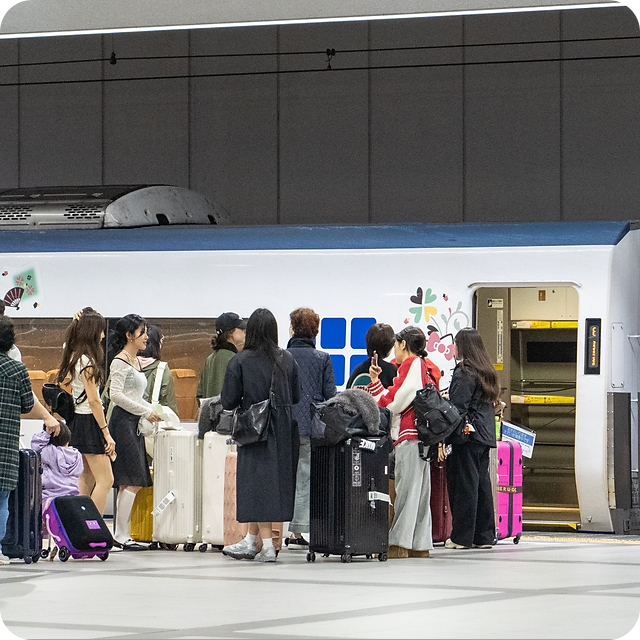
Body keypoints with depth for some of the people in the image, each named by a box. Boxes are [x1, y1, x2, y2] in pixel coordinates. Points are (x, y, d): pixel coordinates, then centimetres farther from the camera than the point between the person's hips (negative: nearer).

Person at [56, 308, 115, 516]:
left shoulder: (72, 354, 6)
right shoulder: (87, 362, -18)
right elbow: (93, 401, -19)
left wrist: (78, 322, 13)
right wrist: (107, 434, -17)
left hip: (77, 419, 10)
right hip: (88, 421, -10)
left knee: (87, 479, 13)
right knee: (105, 480, -9)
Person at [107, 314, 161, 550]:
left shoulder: (137, 361, 17)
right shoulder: (120, 362, -10)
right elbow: (116, 395, -18)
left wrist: (154, 410, 8)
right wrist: (146, 412, -15)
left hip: (134, 423, 9)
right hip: (123, 422, -9)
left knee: (129, 483, 7)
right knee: (133, 482, -11)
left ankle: (121, 534, 8)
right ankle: (121, 535, -10)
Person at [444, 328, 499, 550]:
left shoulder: (464, 372, -11)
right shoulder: (486, 372, 15)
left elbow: (458, 407, -16)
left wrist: (447, 438, -16)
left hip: (467, 435, -8)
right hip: (485, 436, 8)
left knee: (464, 484, -5)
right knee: (482, 483, 10)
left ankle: (462, 537, -3)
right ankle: (484, 536, 13)